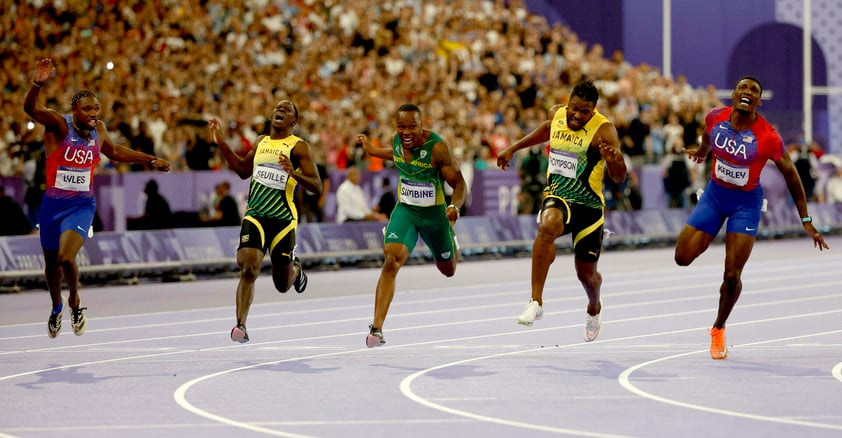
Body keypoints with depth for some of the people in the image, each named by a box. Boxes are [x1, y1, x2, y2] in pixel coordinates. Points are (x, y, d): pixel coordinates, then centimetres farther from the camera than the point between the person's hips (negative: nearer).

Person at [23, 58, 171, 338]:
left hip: (82, 204, 1)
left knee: (66, 257, -22)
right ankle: (57, 307, 43)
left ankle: (75, 301, 5)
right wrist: (38, 84, -53)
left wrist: (150, 160, 28)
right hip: (53, 203, -1)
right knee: (51, 262, 15)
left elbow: (113, 151, 25)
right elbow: (30, 108, -32)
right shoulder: (59, 124, -12)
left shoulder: (98, 129, 2)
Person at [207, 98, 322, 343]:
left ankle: (296, 269, 46)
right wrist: (221, 143, 21)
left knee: (282, 285, 9)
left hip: (283, 219, -3)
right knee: (248, 268, -20)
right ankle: (241, 326, -19)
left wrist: (294, 174, -28)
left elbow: (317, 187, -9)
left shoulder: (298, 147, -4)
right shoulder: (261, 142, 13)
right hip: (255, 215, 3)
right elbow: (243, 170, 27)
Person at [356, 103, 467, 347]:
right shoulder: (397, 140, -7)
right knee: (391, 261, -23)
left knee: (448, 270, 20)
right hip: (405, 210, 2)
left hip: (434, 213, -2)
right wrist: (372, 151, 20)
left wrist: (455, 206, -37)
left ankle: (452, 245, 61)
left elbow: (459, 184, -19)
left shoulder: (438, 148, -23)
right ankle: (376, 329, -26)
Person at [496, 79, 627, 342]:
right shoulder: (556, 114, -3)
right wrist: (514, 148, 26)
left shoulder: (603, 130, -17)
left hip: (589, 205, -2)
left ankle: (594, 308, 49)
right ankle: (536, 302, -33)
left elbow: (619, 178, -23)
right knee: (548, 226, -36)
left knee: (586, 273, 11)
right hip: (558, 197, 2)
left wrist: (613, 160, -44)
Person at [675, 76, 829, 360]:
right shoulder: (715, 118, -14)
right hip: (715, 194, 3)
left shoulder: (768, 137, -24)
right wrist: (701, 152, 34)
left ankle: (718, 329, 18)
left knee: (732, 275, -7)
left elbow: (791, 175, -12)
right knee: (683, 257, -3)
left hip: (746, 202, -3)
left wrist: (806, 221, -9)